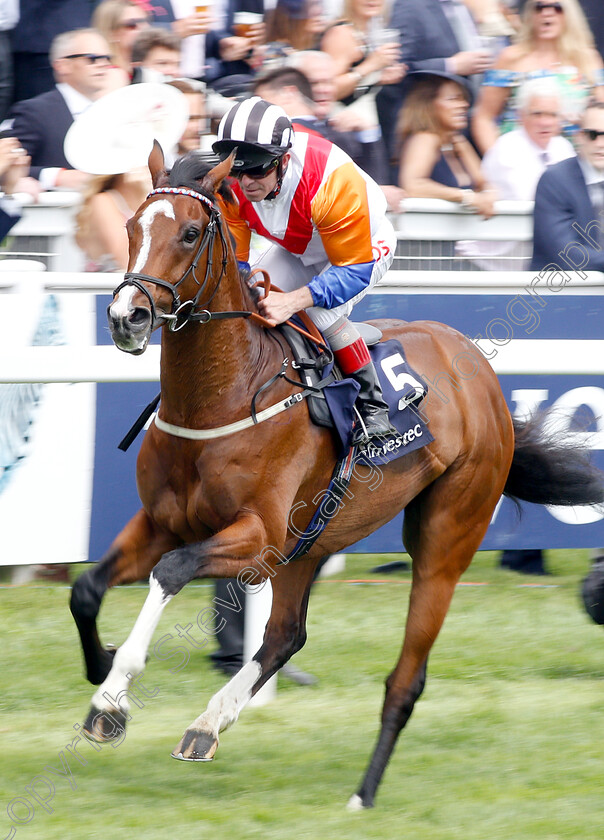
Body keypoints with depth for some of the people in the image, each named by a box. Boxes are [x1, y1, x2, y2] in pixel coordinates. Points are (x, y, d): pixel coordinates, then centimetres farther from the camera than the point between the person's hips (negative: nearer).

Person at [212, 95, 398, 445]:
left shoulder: (333, 180, -43)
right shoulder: (230, 184, -27)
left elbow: (355, 271, -38)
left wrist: (293, 301, -52)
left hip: (366, 245, -6)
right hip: (297, 250, 6)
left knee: (322, 310, -30)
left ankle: (373, 406, -17)